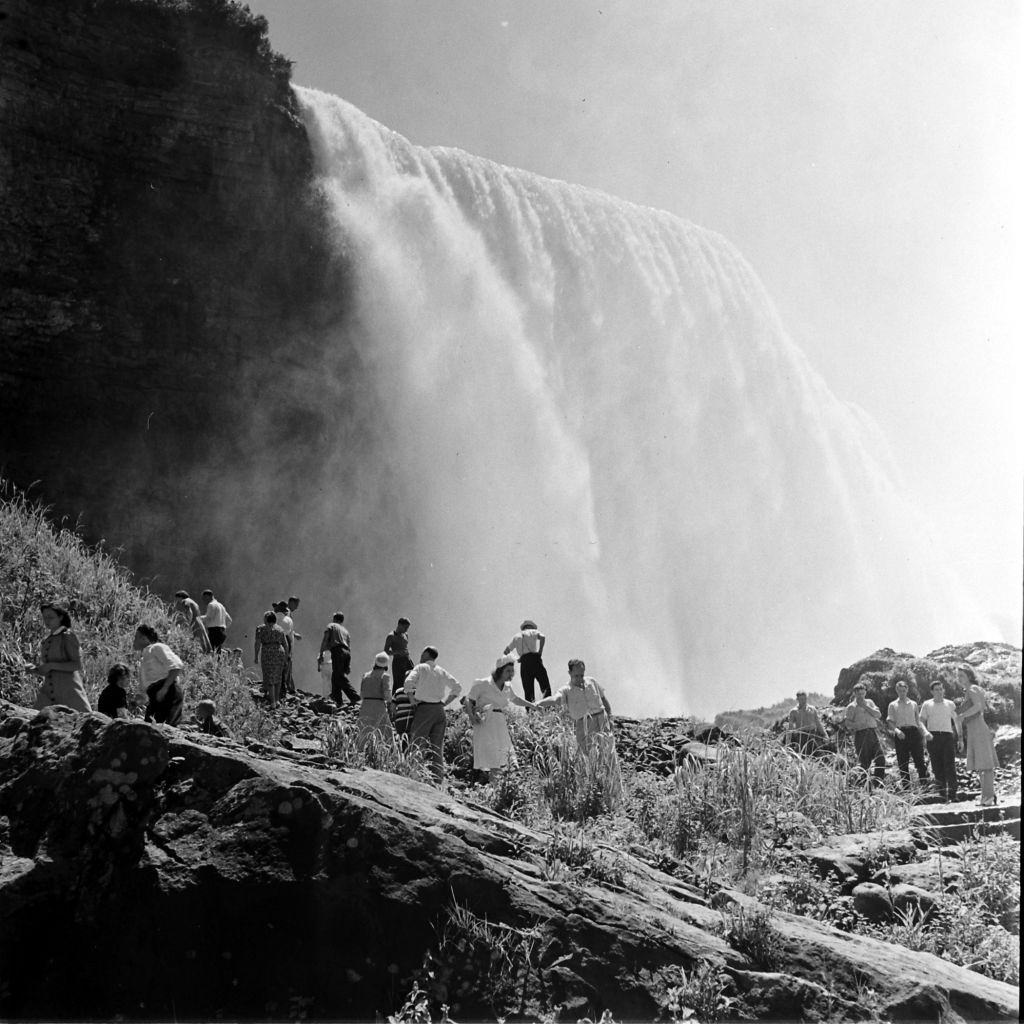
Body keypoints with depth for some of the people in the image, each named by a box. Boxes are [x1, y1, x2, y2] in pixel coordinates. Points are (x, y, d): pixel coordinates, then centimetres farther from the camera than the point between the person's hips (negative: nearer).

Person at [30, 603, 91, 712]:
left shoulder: (67, 637, -5)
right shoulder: (46, 640, 14)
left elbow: (77, 665, -12)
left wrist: (51, 665, -17)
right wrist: (35, 669, 0)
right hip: (49, 693, 6)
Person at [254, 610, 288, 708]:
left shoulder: (261, 628, 0)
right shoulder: (280, 629, 10)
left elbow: (257, 643, -7)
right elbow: (286, 644, 10)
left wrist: (256, 656, -3)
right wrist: (286, 656, 19)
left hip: (267, 654, -3)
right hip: (279, 653, 4)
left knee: (269, 679, 1)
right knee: (277, 677, 17)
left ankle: (273, 703, -4)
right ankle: (277, 699, 19)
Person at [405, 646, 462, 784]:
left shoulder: (420, 668, 1)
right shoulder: (442, 671, 15)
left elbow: (408, 682, -15)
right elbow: (458, 687, 14)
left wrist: (412, 700, -5)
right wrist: (445, 702, 13)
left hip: (424, 709, -5)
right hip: (439, 710, 5)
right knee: (437, 749, 7)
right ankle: (437, 781, 3)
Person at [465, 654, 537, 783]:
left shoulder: (507, 688, 16)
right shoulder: (483, 684, -3)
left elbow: (515, 699, 38)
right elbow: (468, 700, -2)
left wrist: (531, 706, 38)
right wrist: (471, 715, -17)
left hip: (501, 724, 6)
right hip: (485, 724, -6)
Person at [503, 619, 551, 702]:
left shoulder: (517, 636, 22)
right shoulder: (534, 632, 13)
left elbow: (506, 651, 17)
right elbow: (542, 637, -10)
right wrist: (540, 651, -4)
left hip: (524, 662, 3)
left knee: (528, 690, 5)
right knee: (545, 687, -3)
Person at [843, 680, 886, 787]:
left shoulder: (869, 702, 19)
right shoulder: (851, 706, 6)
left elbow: (878, 715, 5)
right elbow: (848, 723, 0)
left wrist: (865, 706, -2)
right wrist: (857, 724, -18)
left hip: (873, 733, 4)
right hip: (861, 735, -4)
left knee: (881, 759, -2)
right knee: (865, 763, -6)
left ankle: (878, 785, 7)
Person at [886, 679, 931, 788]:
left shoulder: (913, 704, 17)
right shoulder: (893, 705, 11)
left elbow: (918, 720, 17)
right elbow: (890, 722, 4)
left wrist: (923, 732, 3)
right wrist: (896, 730, -16)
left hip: (913, 731, 1)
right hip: (901, 734, -1)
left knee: (919, 759, -7)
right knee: (903, 763, 0)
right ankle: (905, 787, 3)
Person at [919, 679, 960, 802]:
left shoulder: (950, 704, 13)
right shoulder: (927, 705, 9)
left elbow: (956, 722, 18)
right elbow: (922, 721, 5)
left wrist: (959, 738, 9)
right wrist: (926, 732, -15)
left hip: (947, 736, 0)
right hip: (933, 737, 0)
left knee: (950, 767, -10)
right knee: (937, 768, 0)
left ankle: (952, 795, -12)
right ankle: (942, 795, 7)